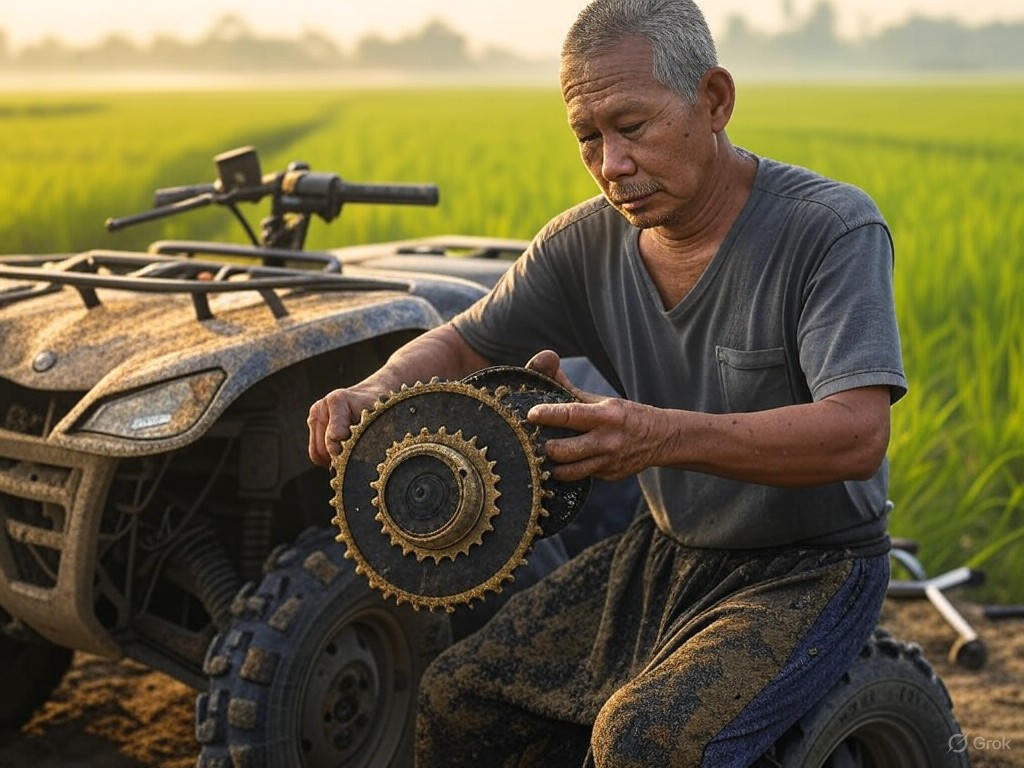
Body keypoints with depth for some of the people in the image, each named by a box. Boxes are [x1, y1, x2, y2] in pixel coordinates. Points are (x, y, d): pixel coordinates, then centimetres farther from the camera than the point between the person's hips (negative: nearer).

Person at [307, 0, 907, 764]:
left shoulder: (834, 228, -20)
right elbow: (460, 345, 8)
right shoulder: (589, 242, -3)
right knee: (456, 698, -1)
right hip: (666, 550, 6)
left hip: (811, 568, -6)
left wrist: (662, 436, -47)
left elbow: (857, 433, -32)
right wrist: (377, 391, -17)